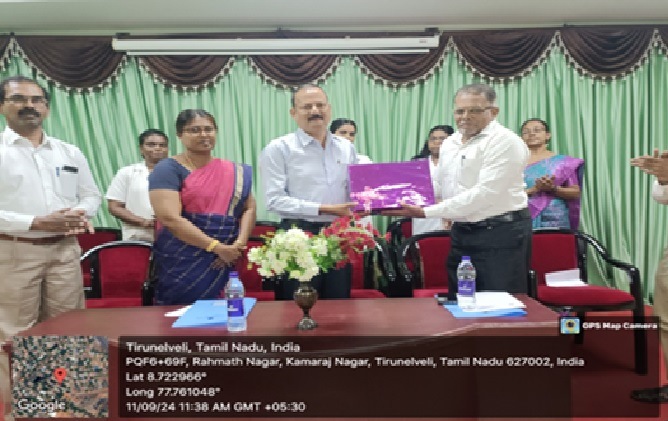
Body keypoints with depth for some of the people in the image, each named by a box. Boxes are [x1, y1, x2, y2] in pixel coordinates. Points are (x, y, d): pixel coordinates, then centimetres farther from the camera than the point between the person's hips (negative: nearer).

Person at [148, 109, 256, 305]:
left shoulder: (235, 172, 10)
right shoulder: (168, 169, -5)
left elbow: (249, 208, 6)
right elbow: (170, 218, -15)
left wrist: (240, 243, -12)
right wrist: (217, 247, -18)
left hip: (224, 265, 4)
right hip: (182, 265, -4)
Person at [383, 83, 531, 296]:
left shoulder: (505, 141, -15)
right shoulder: (450, 143, 11)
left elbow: (485, 193, -24)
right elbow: (439, 186, 17)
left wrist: (426, 212, -25)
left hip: (501, 233, -7)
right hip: (461, 232, 8)